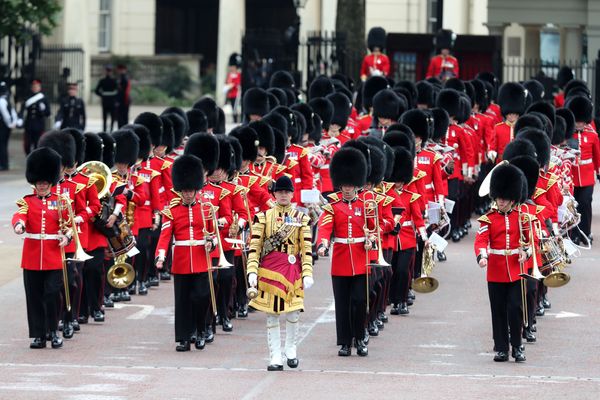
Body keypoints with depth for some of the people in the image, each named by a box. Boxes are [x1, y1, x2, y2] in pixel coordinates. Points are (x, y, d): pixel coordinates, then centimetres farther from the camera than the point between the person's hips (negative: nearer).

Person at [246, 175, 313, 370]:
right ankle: (275, 358, 4)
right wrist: (252, 272, -11)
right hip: (269, 269, -1)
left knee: (293, 313, 1)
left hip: (293, 269, 1)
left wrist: (307, 274, -6)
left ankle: (291, 350, 23)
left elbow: (307, 249, 2)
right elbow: (254, 246, -1)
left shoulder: (301, 218, 5)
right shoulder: (263, 217, 3)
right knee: (272, 314, 0)